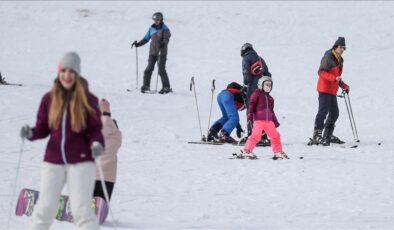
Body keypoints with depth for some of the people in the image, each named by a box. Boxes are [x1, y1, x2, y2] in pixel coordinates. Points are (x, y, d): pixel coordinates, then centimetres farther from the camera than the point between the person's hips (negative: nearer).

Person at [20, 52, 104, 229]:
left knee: (81, 210, -7)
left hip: (80, 162, -3)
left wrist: (97, 144, -21)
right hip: (53, 161, 3)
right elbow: (43, 128, 9)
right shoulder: (49, 99, 3)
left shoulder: (87, 100, -4)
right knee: (45, 208, 2)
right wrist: (30, 134, -12)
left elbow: (95, 129, -1)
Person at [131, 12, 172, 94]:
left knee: (161, 70, -10)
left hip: (161, 52, -5)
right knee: (149, 68, -2)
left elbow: (166, 39, -15)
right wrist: (138, 44, 6)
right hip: (153, 52, 5)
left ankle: (167, 87, -4)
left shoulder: (164, 29, -4)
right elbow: (146, 39, 16)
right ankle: (146, 86, 6)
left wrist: (163, 44, -36)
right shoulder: (152, 28, 11)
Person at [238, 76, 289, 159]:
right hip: (258, 120, -6)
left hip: (269, 121, 6)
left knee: (275, 136, 6)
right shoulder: (256, 94, 2)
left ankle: (278, 152, 21)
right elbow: (251, 106, -3)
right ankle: (246, 151, -14)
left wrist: (275, 121, 21)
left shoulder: (270, 98, 21)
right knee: (256, 135, -19)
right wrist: (250, 117, -13)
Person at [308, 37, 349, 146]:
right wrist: (334, 78, -30)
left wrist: (344, 85, 17)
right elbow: (321, 72, -20)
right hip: (324, 89, -9)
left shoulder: (339, 60, 18)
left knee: (334, 113, 11)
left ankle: (328, 135, 21)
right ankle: (317, 136, -17)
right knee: (323, 111, -14)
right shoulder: (328, 57, -11)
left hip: (332, 91, 9)